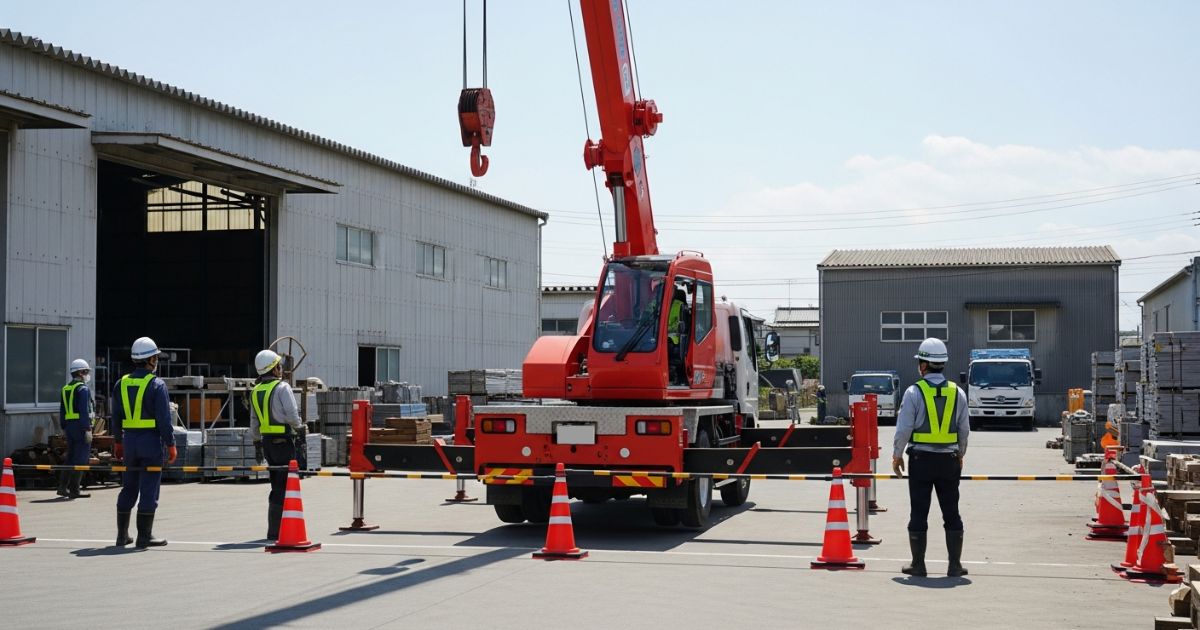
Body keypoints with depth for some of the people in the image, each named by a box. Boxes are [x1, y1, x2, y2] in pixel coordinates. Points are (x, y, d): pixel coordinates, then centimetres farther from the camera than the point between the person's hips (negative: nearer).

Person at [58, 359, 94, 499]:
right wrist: (88, 429, -19)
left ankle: (63, 486, 13)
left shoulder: (65, 389, 16)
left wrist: (64, 428, 22)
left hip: (69, 426, 8)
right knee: (80, 460, -4)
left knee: (71, 457, 16)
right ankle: (74, 490, -5)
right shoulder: (83, 389, -10)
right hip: (81, 426, -8)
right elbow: (84, 411, -18)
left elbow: (62, 411, 18)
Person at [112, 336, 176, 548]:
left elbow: (116, 417, 13)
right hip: (151, 441, -6)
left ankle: (122, 535, 19)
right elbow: (164, 419, -12)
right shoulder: (156, 385, -10)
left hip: (129, 440, 6)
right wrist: (170, 444, -6)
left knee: (128, 488, 14)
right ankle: (144, 536, 0)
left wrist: (118, 442, 21)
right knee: (149, 489, -2)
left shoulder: (121, 384, 8)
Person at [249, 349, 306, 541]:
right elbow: (292, 415, -15)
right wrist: (300, 429, 3)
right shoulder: (282, 388, -12)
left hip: (267, 440, 8)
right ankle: (274, 530, -6)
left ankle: (278, 526, 19)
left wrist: (257, 443, 23)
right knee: (283, 486, -4)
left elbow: (254, 422, 16)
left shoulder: (255, 391, 12)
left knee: (277, 485, 15)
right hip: (284, 441, -8)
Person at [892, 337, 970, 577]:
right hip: (949, 459, 3)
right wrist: (960, 454, 21)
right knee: (951, 513, 8)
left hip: (921, 459, -3)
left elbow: (904, 428, -8)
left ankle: (918, 564, 7)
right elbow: (964, 429, 8)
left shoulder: (914, 392, -8)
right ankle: (955, 564, 8)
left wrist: (897, 455, 5)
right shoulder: (957, 393, 3)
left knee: (919, 513, 3)